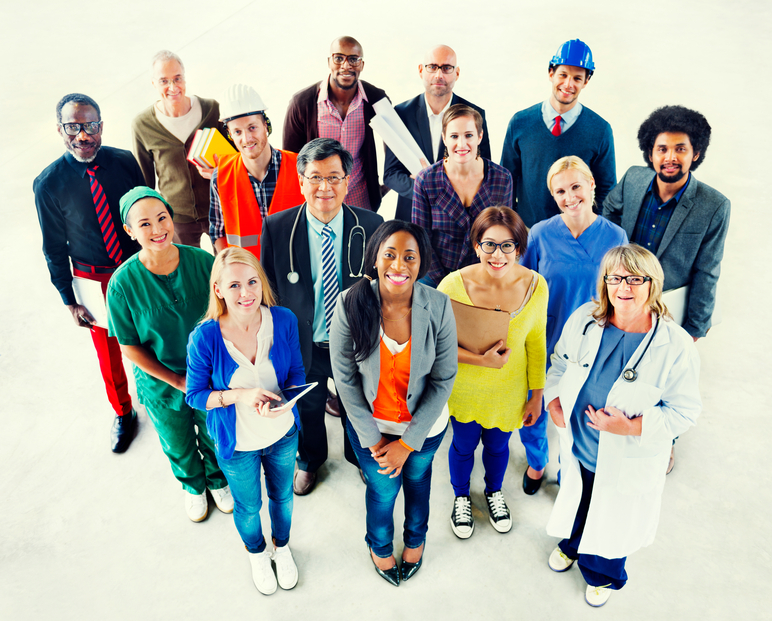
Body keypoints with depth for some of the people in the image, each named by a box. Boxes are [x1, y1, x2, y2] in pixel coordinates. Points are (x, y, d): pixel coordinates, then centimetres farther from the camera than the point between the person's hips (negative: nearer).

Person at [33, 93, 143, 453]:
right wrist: (70, 301, -5)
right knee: (107, 348, 15)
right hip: (93, 279, -1)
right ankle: (122, 413, 39)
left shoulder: (125, 162, -11)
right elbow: (54, 248, -6)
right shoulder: (48, 185, -14)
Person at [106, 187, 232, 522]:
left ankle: (218, 479, 57)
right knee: (179, 446, 25)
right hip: (161, 384, -1)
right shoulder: (123, 284, -23)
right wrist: (177, 380, -15)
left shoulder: (202, 261, -19)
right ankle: (193, 486, 58)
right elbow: (130, 346, -14)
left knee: (214, 437, 24)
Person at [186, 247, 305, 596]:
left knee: (282, 497, 28)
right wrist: (240, 395, -30)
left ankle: (282, 547, 61)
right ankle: (256, 553, 59)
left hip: (283, 433, 2)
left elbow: (296, 373, -6)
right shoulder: (204, 338, -27)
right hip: (237, 443, -2)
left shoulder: (283, 321, -21)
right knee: (248, 506, 25)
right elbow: (195, 395, -14)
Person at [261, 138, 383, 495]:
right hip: (303, 346, 0)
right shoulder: (276, 228, -15)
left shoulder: (371, 225, -14)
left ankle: (359, 456, 58)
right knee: (307, 410, 26)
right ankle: (309, 461, 58)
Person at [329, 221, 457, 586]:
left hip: (425, 425, 1)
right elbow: (345, 378, -13)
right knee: (383, 489, 19)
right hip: (370, 424, -1)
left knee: (417, 478, 27)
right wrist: (374, 439, -9)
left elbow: (443, 378, -14)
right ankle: (380, 544, 56)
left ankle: (416, 538, 62)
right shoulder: (351, 305, -24)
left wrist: (408, 442, -12)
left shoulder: (437, 306, -23)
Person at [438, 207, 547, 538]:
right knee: (463, 445, 22)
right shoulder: (454, 284, -26)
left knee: (498, 445, 26)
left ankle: (494, 492, 60)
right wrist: (480, 360, -28)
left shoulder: (535, 285, -19)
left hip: (509, 391, 2)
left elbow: (536, 344, -5)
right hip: (463, 389, -1)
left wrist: (536, 395, 3)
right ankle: (461, 497, 55)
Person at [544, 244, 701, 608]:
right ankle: (571, 545, 64)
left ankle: (603, 575, 53)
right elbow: (560, 363, 5)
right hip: (576, 446, 3)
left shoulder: (676, 347, -23)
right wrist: (554, 399, -9)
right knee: (574, 503, 30)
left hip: (625, 462, -3)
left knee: (613, 521, 21)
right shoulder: (583, 319, -12)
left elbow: (683, 412, -16)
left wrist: (631, 426, -28)